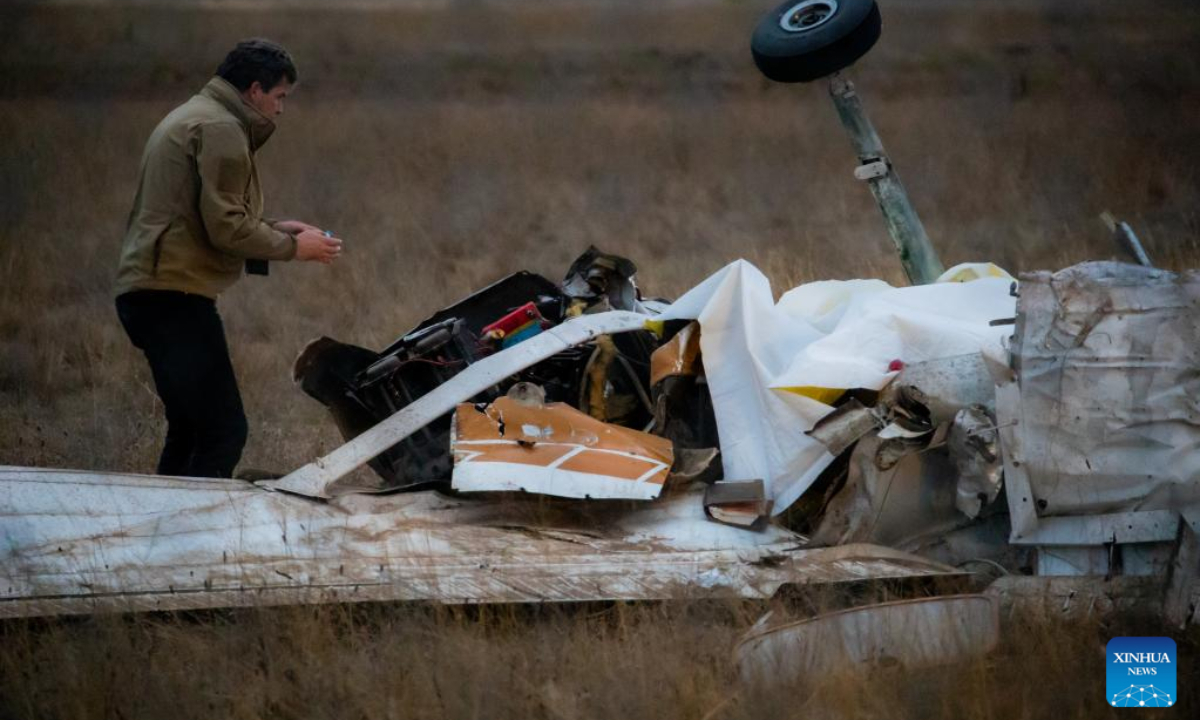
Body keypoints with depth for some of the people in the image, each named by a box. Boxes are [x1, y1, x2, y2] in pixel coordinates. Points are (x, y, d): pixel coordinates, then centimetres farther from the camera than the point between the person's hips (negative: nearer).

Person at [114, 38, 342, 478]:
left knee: (189, 430, 17)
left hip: (144, 292, 11)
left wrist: (273, 229, 18)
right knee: (225, 431, -13)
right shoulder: (221, 128, -10)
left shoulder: (189, 118, 22)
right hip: (174, 296, -11)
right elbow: (225, 228, -16)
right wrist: (293, 247, -4)